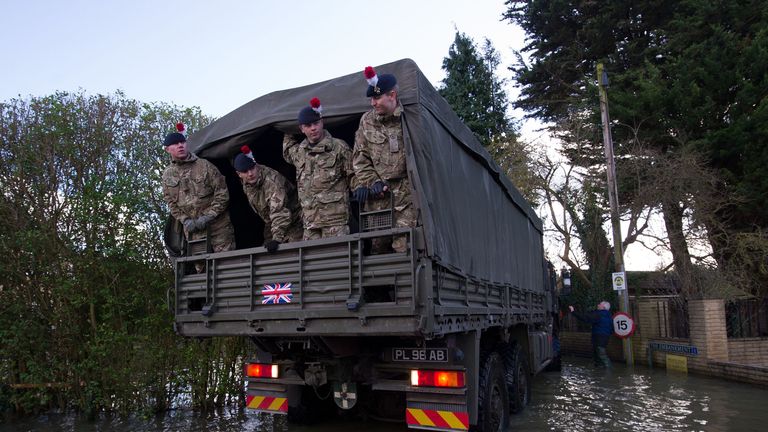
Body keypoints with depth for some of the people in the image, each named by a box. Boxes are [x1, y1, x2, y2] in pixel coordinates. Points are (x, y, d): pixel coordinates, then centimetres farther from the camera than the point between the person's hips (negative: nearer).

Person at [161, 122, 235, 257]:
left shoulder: (204, 165, -4)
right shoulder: (167, 175, 8)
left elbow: (222, 193, -6)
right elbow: (171, 203, 11)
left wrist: (208, 217, -12)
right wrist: (185, 221, -4)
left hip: (218, 224, -3)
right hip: (193, 229, 3)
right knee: (201, 266, 6)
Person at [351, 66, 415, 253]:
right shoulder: (366, 120, 11)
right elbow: (360, 157, 12)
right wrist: (372, 182, -1)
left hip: (405, 192, -4)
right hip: (376, 195, 4)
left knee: (403, 245, -12)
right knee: (378, 245, 6)